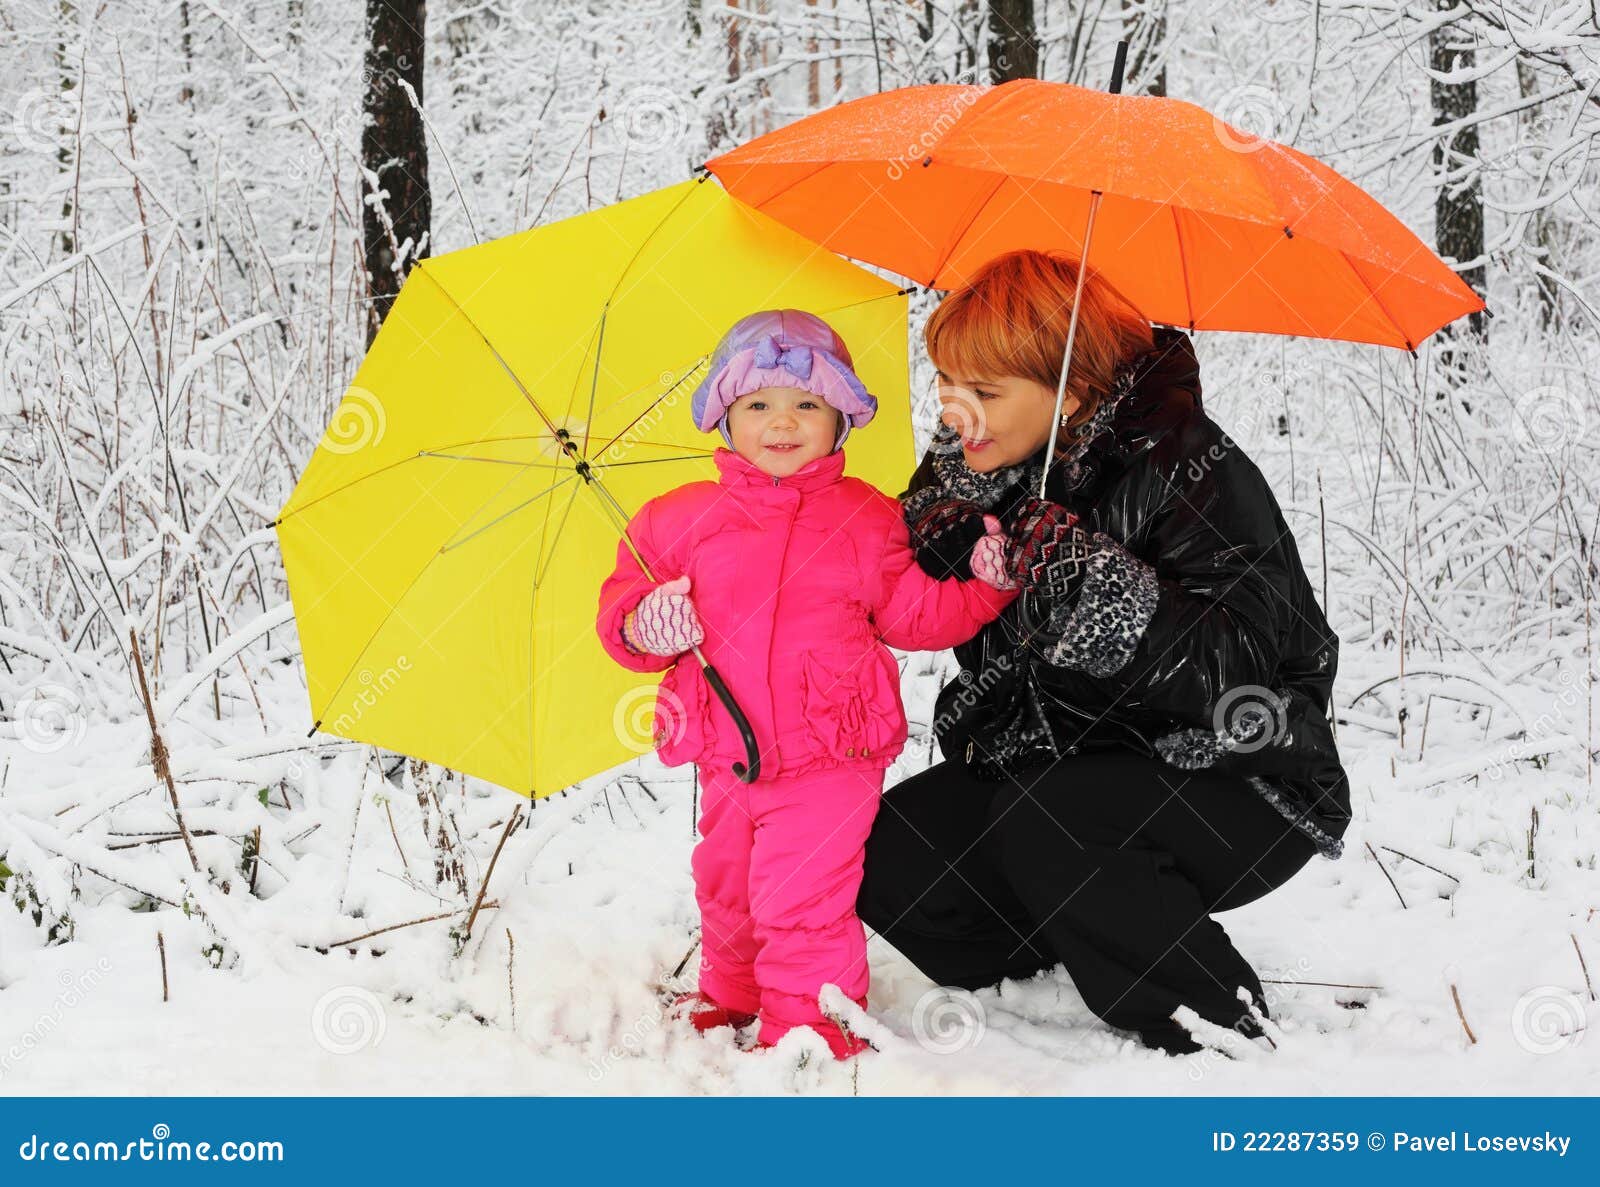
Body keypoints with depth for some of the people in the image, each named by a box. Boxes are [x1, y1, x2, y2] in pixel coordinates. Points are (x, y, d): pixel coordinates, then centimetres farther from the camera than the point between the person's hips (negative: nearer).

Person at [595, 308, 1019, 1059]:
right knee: (724, 890, 21)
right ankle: (730, 997, 45)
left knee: (799, 902, -11)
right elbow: (623, 597, 6)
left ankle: (809, 1029, 5)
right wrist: (643, 626, -16)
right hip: (727, 756, 4)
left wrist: (985, 585, -9)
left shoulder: (866, 520, 0)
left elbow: (912, 613, 5)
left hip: (828, 758, -4)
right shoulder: (680, 520, 3)